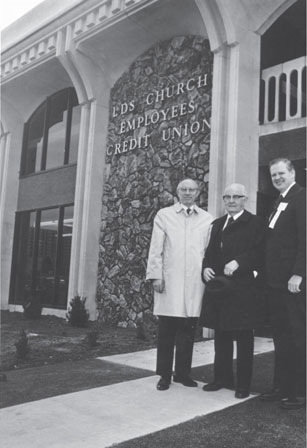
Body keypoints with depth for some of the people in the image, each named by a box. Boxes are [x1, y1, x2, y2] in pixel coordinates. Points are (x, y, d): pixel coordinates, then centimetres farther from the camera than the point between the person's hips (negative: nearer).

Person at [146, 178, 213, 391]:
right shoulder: (164, 215, 8)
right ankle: (165, 375, 14)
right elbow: (156, 249, 4)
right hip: (169, 281, -1)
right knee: (167, 331, 3)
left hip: (195, 283, 1)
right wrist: (156, 275, -3)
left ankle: (183, 373, 20)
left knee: (188, 330, 6)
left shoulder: (207, 219, 10)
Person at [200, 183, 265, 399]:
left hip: (243, 288, -6)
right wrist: (206, 268, -2)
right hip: (219, 287, 6)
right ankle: (222, 377, 27)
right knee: (221, 336, 14)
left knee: (243, 337, 4)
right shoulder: (217, 224, 17)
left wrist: (238, 262, -24)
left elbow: (259, 253, -12)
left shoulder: (255, 223, -3)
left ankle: (243, 384, 15)